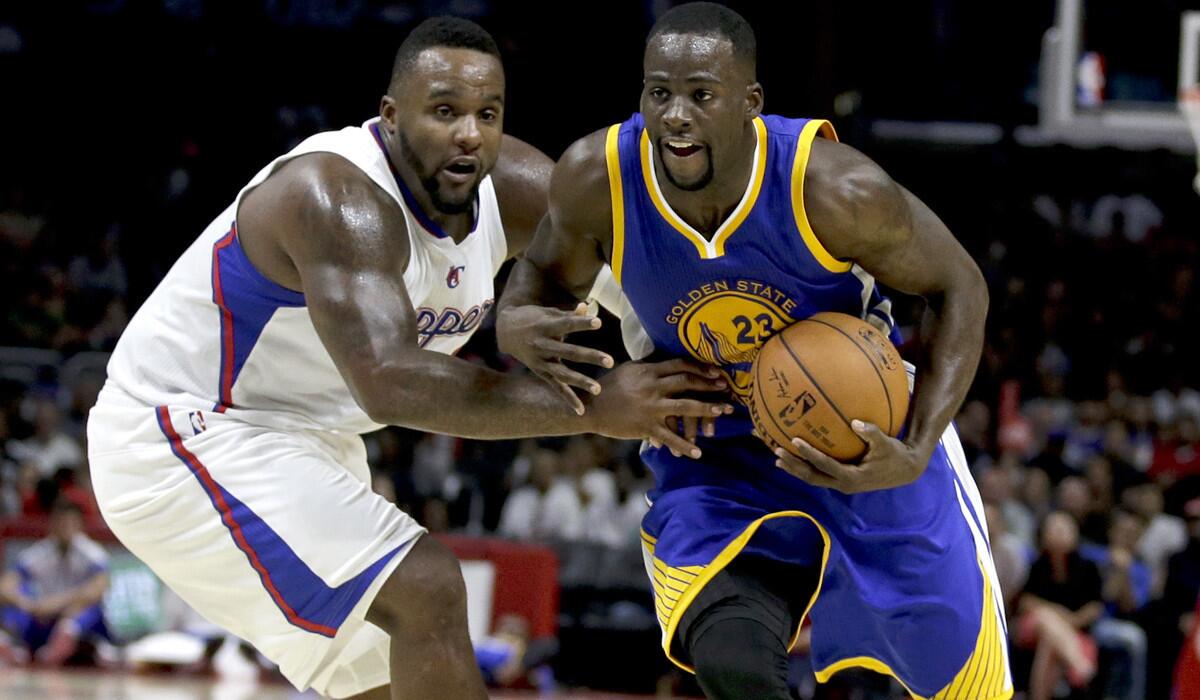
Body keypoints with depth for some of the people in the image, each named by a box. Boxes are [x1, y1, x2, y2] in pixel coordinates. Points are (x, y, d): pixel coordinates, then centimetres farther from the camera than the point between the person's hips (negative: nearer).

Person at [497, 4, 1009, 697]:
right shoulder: (596, 179, -21)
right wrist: (516, 321, -23)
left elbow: (958, 286, -12)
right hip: (711, 464, 0)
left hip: (868, 447, 0)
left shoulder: (834, 189, -28)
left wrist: (917, 454, -23)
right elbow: (550, 269, 2)